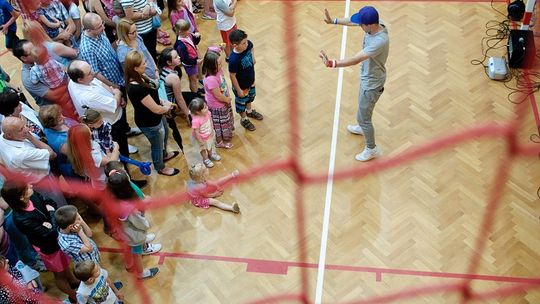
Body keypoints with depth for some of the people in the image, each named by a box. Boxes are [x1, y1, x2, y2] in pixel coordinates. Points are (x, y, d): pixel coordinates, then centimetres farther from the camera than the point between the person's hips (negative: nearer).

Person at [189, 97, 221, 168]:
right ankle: (205, 159, 49)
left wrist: (212, 131, 6)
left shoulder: (207, 113, -23)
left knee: (210, 146, 32)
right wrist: (200, 141, -22)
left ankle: (211, 155, 61)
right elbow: (196, 132, -31)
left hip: (209, 135, 6)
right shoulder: (196, 120, -42)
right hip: (202, 138, -6)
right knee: (203, 148, 24)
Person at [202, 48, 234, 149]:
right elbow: (218, 96, -29)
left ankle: (226, 134, 61)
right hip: (217, 106, -8)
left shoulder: (217, 71, -17)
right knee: (220, 124, 18)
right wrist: (227, 99, -14)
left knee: (225, 120, 33)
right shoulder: (211, 79, -42)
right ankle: (219, 142, 43)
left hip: (223, 101, 8)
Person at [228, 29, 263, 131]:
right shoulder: (234, 59, -40)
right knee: (241, 102, 22)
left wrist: (253, 58, -4)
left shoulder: (248, 44, -22)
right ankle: (244, 119, 48)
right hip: (241, 85, -7)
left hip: (251, 80, 7)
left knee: (251, 96, 33)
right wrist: (238, 90, -18)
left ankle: (249, 111, 63)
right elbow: (232, 75, -27)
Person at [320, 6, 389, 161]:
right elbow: (352, 21, 2)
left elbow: (355, 60, -47)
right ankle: (363, 128, 63)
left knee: (362, 117, 8)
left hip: (371, 84, -9)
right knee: (362, 106, 34)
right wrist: (332, 20, -6)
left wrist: (332, 63, -56)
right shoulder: (374, 25, -15)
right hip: (367, 78, 9)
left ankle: (372, 149, 30)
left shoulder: (379, 42, -41)